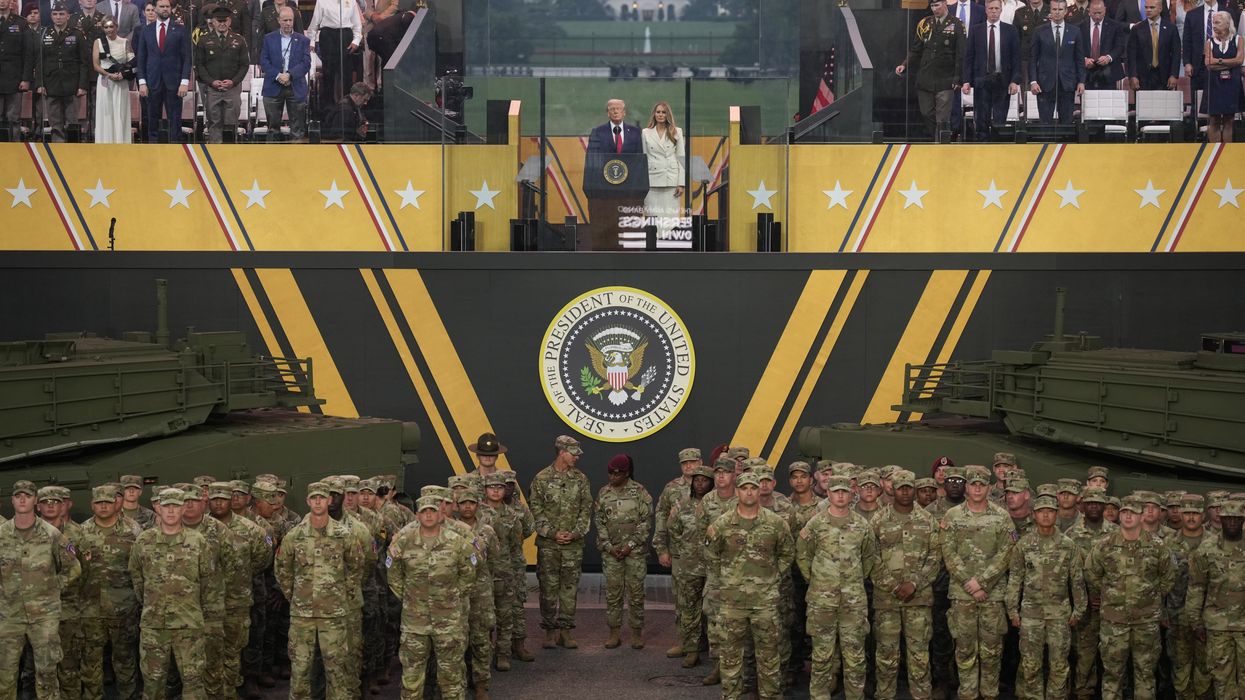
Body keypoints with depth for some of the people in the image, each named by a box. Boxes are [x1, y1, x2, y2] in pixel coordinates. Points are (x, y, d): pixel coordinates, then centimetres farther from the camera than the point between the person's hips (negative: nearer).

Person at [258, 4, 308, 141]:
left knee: (297, 128, 1)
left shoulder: (303, 40, 7)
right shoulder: (269, 39, 8)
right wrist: (278, 76, -14)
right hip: (273, 88, 0)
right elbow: (263, 61, 0)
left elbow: (306, 63, -3)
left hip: (296, 88, 0)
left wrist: (289, 74, -16)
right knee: (273, 126, 5)